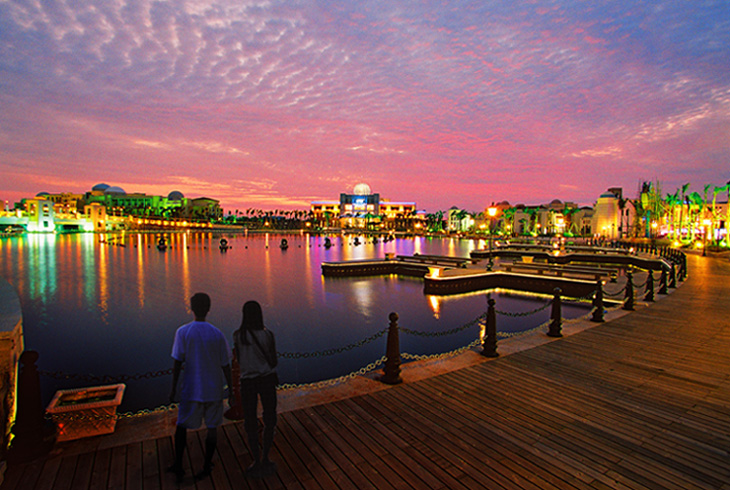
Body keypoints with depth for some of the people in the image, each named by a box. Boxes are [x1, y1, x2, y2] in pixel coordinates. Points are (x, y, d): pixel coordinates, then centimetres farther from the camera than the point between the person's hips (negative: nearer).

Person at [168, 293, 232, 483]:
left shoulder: (183, 332, -11)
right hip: (214, 389, 1)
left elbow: (177, 363, -10)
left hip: (191, 389, 0)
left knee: (182, 424, 19)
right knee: (212, 427, 14)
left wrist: (173, 389, 1)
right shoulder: (217, 335, -8)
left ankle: (178, 465, 15)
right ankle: (207, 467, 23)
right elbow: (225, 365, -4)